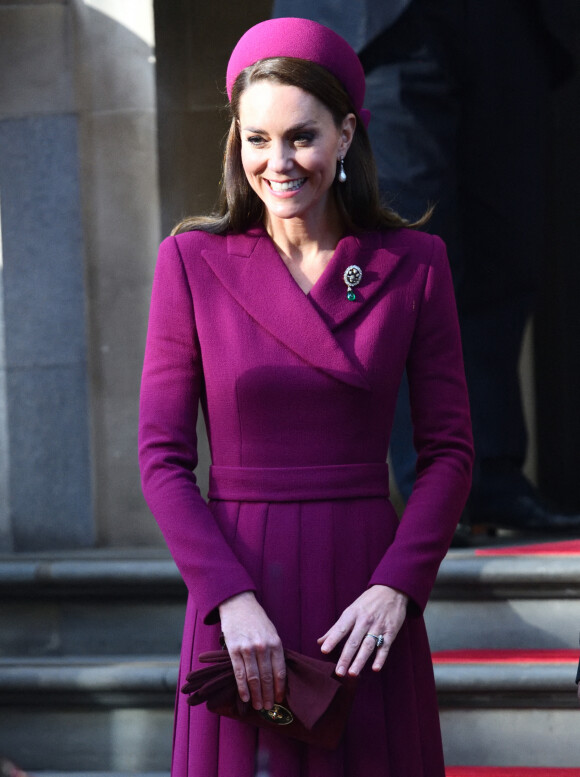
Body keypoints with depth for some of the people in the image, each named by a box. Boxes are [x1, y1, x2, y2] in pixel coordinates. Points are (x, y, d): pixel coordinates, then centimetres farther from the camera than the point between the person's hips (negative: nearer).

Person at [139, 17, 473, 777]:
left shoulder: (415, 263, 3)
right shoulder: (193, 260, 1)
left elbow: (450, 450, 4)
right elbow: (162, 456, -1)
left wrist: (396, 587, -10)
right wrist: (231, 599, -12)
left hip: (368, 594, 1)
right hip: (240, 591, 0)